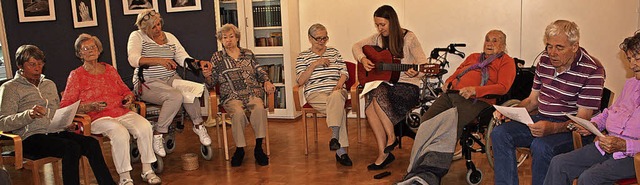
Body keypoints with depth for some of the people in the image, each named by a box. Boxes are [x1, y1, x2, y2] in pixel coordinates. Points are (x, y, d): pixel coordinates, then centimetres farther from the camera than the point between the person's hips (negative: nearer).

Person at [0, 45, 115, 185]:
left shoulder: (50, 84, 25)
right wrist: (29, 115, -24)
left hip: (57, 132, 5)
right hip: (31, 138, -5)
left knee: (92, 143, -24)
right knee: (72, 148, -34)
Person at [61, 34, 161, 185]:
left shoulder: (110, 69, 19)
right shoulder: (76, 75, 6)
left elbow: (125, 91, 29)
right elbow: (65, 106, 1)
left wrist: (128, 98, 4)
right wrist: (92, 106, -13)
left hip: (122, 113, 4)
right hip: (98, 118, -4)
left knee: (144, 126, -25)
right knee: (120, 133, -35)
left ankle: (147, 170, -16)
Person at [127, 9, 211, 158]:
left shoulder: (169, 37, 13)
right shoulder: (137, 37, 0)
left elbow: (184, 59, 6)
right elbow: (133, 60, -19)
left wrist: (199, 63, -17)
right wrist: (159, 60, -33)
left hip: (171, 79, 4)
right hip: (148, 83, -4)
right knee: (176, 96, -33)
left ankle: (198, 125, -7)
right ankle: (158, 135, -20)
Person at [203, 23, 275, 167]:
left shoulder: (248, 54, 19)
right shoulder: (217, 57, 15)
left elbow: (259, 71, 18)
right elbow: (212, 83, 11)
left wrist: (267, 81, -1)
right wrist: (207, 76, -10)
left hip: (252, 92, 1)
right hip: (231, 96, -1)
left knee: (259, 108, -32)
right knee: (238, 112, -34)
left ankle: (258, 148, -24)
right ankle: (239, 149, -18)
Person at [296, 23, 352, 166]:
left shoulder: (334, 52, 20)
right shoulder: (302, 57, 12)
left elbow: (344, 73, 13)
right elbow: (300, 81, 0)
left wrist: (340, 83, -10)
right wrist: (314, 64, -8)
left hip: (336, 91, 2)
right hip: (315, 93, -2)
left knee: (335, 97, -38)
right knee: (339, 108, -33)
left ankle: (335, 137, -46)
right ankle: (341, 150, -36)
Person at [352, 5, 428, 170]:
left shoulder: (408, 37, -5)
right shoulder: (379, 38, 11)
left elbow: (424, 63, -11)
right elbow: (356, 46, 18)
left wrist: (416, 72, -33)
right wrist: (363, 59, -3)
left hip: (408, 86, -5)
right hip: (384, 84, 5)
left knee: (378, 95, -34)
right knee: (370, 102, -28)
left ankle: (391, 137, -14)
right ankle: (383, 153, -23)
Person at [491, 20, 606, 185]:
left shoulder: (592, 70, -13)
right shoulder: (545, 60, 7)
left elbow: (582, 120, -16)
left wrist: (552, 128, -33)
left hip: (570, 129, -6)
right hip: (541, 121, 7)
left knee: (541, 146, -34)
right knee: (500, 134, -14)